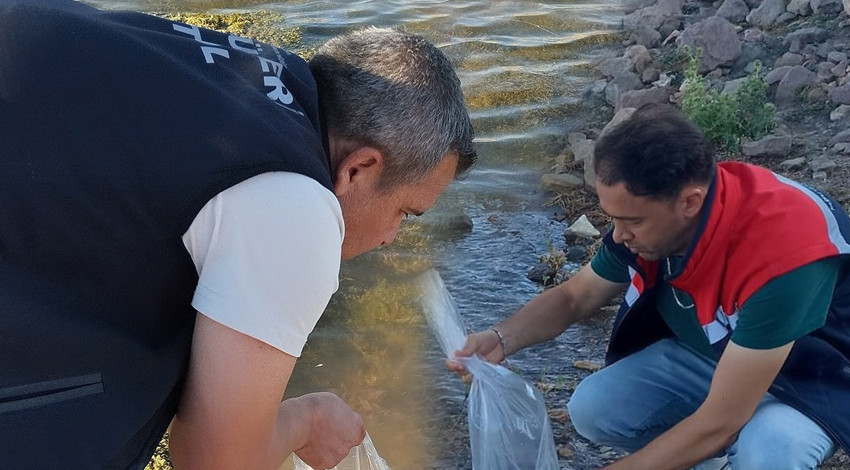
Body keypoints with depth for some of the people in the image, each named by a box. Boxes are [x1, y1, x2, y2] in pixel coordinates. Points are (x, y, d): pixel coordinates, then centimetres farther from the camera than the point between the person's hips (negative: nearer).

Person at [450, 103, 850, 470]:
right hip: (700, 351, 5)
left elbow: (719, 422, -35)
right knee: (592, 410, -14)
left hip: (812, 376, -5)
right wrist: (501, 339, -21)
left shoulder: (780, 252, -39)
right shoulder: (645, 212, -18)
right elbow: (574, 297, -2)